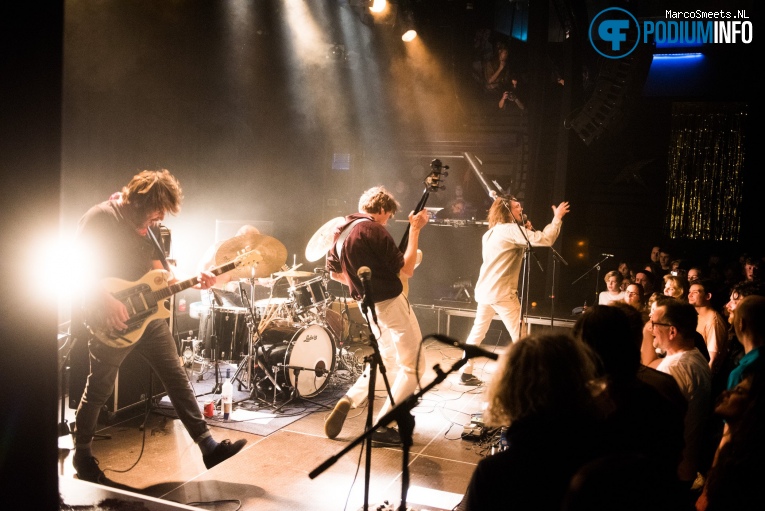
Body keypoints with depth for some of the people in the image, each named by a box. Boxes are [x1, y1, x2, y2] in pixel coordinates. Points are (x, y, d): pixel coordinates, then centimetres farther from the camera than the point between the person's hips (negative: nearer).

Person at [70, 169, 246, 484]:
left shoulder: (144, 226, 11)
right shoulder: (101, 217, -13)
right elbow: (78, 264, -17)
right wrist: (107, 301, -23)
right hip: (112, 321, -7)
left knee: (177, 379, 4)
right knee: (99, 390, 7)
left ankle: (209, 447, 8)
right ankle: (82, 454, 30)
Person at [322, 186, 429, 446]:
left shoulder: (341, 230, 7)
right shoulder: (373, 230, -18)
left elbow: (335, 272, 17)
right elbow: (406, 269, -17)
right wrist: (415, 229, -12)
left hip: (369, 305, 9)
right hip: (391, 304, -9)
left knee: (388, 360, 26)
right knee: (413, 367, 2)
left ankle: (347, 402, 14)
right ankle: (381, 428, 2)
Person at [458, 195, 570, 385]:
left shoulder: (490, 233, 17)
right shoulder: (511, 230, -11)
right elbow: (545, 239, -19)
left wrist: (525, 232, 15)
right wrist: (557, 217, -7)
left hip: (484, 291, 9)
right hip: (501, 293, -9)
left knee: (477, 332, 13)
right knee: (520, 337, 0)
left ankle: (466, 372, 17)